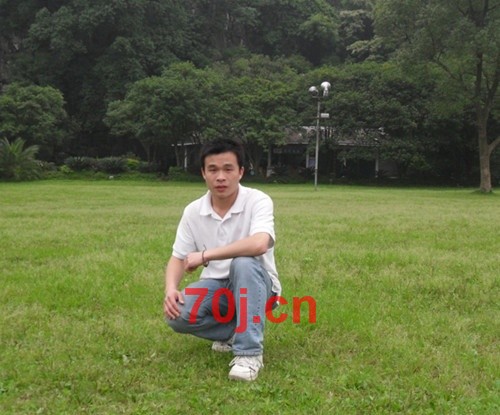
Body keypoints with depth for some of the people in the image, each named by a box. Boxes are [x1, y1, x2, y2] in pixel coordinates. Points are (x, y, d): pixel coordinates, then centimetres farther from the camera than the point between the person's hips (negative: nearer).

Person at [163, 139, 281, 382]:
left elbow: (259, 244, -37)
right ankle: (235, 332, 3)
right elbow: (178, 258, 2)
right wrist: (171, 289, -20)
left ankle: (249, 353, -31)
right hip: (216, 286, 4)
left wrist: (204, 255, -31)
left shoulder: (258, 201, -18)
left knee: (244, 263, -38)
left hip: (257, 286, -4)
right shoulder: (193, 211, -3)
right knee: (177, 315, -24)